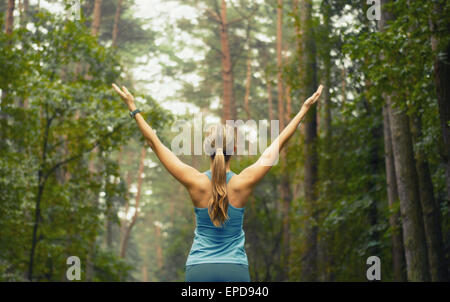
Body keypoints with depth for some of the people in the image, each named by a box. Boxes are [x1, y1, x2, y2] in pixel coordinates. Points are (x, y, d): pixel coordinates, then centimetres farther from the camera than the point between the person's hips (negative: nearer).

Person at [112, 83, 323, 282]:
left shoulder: (196, 182, -6)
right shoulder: (243, 183, -6)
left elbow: (155, 143, 1)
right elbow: (277, 145, 4)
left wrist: (133, 109, 10)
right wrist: (304, 110, 13)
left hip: (199, 270, 0)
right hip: (236, 271, 0)